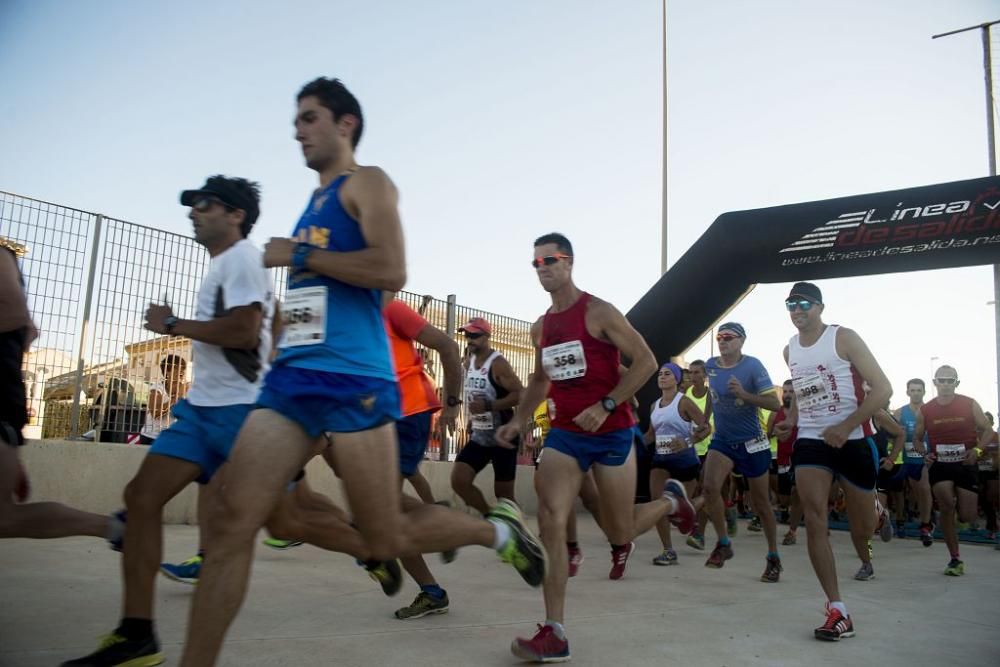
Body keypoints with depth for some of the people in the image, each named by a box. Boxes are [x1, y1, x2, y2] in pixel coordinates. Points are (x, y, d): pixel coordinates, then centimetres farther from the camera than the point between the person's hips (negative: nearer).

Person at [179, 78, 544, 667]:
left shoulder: (367, 182, 0)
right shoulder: (315, 204, 23)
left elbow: (392, 270, -18)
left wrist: (299, 255, -10)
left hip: (353, 381, -7)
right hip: (290, 377, 8)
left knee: (389, 540, -1)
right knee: (234, 519, -4)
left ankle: (499, 530, 23)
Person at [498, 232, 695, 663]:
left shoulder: (598, 312, -10)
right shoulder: (541, 327, 9)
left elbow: (646, 361, -13)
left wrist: (606, 406, -21)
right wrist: (520, 421, 11)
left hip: (611, 434, -5)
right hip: (563, 434, 5)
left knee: (619, 534, 6)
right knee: (550, 523, -12)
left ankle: (670, 500, 40)